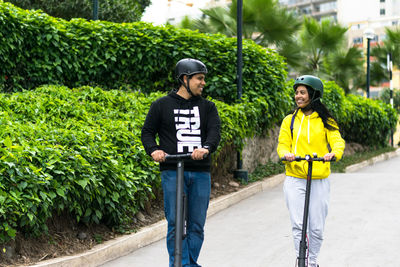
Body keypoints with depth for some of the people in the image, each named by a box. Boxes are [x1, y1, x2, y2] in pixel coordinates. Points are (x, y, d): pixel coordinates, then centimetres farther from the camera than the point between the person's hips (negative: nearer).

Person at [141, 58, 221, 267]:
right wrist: (153, 150, -12)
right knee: (175, 223, -7)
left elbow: (215, 130, -1)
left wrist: (207, 148, -22)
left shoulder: (207, 107, 14)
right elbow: (147, 131, 10)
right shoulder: (162, 105, 8)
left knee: (197, 225, 5)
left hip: (201, 173, 3)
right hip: (172, 172, -3)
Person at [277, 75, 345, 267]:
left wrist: (334, 153, -29)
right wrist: (286, 154, -21)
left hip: (319, 180, 0)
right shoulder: (290, 120, 10)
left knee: (316, 227, 5)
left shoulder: (325, 121, 6)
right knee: (298, 225, -7)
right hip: (295, 180, 0)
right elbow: (283, 144, 3)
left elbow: (337, 140, -6)